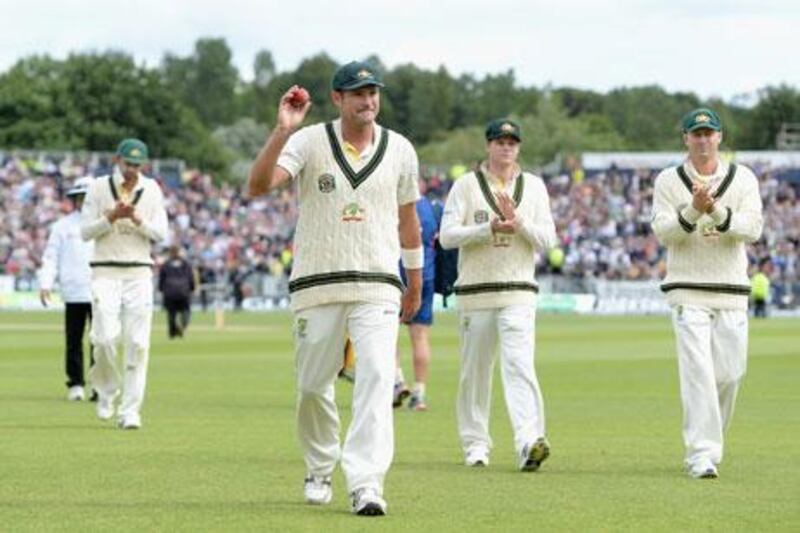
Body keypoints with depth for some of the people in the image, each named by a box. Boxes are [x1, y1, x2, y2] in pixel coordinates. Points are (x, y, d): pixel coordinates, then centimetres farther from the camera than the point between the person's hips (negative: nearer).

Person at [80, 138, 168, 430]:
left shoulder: (151, 190, 7)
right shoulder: (99, 187, 3)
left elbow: (161, 233, 2)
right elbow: (85, 231, 0)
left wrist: (136, 218, -14)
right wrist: (112, 217, -15)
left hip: (139, 273, 1)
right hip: (105, 272, -1)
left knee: (137, 343, -5)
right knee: (105, 337, -13)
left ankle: (130, 410, -1)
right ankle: (107, 389, 15)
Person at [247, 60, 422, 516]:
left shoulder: (400, 150, 6)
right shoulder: (309, 142, -4)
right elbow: (258, 185, -19)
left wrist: (415, 281, 23)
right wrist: (283, 130, -30)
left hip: (378, 288, 1)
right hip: (317, 286, -1)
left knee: (377, 379, -16)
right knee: (313, 387, 8)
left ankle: (366, 484, -23)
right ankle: (320, 471, 32)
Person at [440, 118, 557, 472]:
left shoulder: (533, 186, 11)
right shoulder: (466, 185, 5)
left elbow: (546, 240, 4)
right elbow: (448, 235, -5)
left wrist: (518, 223, -13)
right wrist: (490, 228, -17)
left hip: (518, 292, 0)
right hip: (474, 293, 0)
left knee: (519, 365, -15)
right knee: (474, 372, 6)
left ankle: (529, 442, -28)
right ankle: (475, 445, 18)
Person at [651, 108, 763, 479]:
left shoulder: (743, 179, 5)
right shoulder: (668, 181, 3)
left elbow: (752, 229, -8)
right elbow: (663, 231, -8)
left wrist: (717, 212, -24)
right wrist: (693, 211, -25)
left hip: (731, 292, 2)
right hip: (688, 291, -2)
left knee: (729, 372, 4)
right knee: (697, 371, -11)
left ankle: (708, 438, 26)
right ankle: (701, 454, -14)